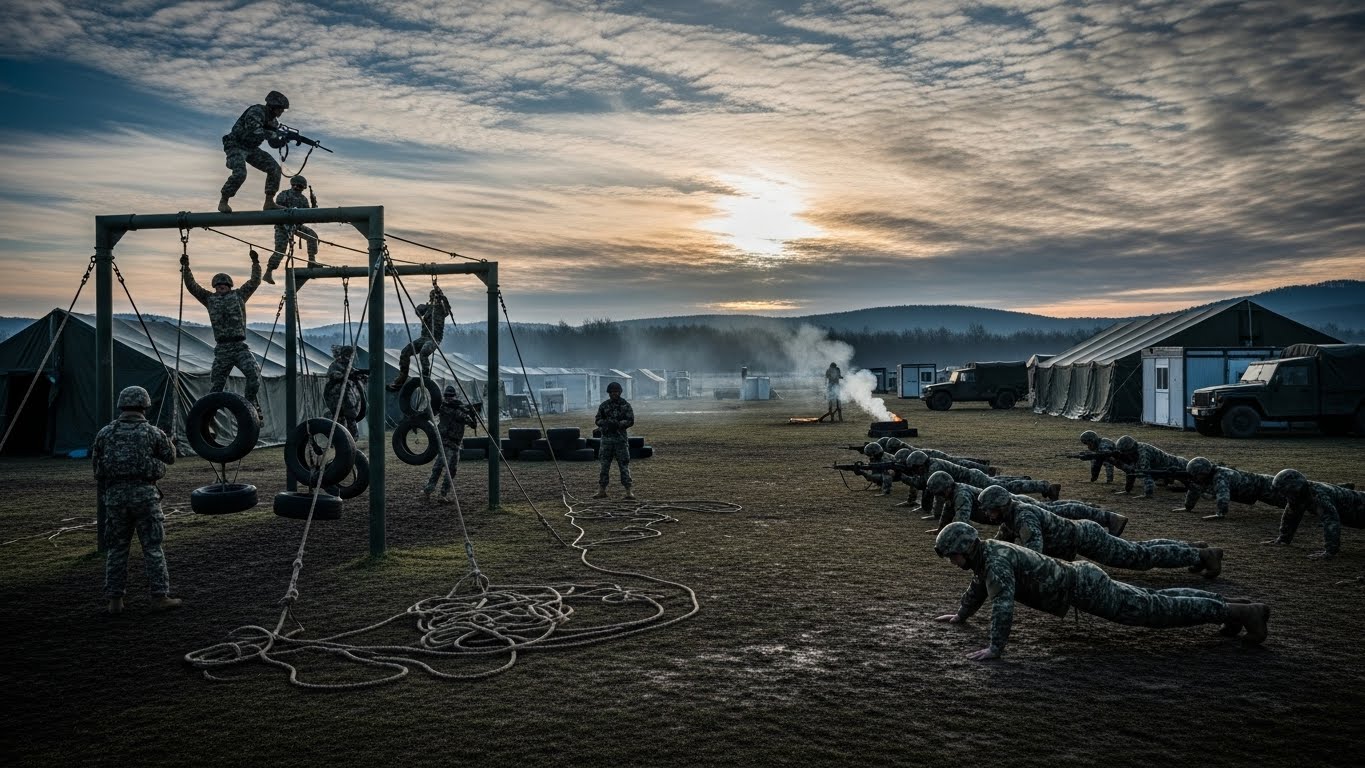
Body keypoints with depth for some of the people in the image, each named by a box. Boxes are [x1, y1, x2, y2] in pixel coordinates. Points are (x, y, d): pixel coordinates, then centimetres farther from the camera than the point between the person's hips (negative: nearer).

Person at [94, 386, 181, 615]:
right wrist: (165, 439, 28)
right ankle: (160, 596, 4)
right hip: (144, 494, -2)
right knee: (152, 547, 4)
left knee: (116, 549, 11)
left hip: (115, 495, 3)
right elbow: (170, 457, 10)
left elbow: (97, 466, 7)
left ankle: (115, 600, 12)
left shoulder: (105, 433, 4)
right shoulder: (152, 433, -3)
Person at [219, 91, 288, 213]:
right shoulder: (256, 111, -20)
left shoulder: (273, 120, 7)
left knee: (274, 168, -5)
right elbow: (254, 132, -32)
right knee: (240, 173, -29)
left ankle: (269, 202, -2)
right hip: (236, 146, -8)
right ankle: (223, 202, -11)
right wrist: (274, 134, -26)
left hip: (251, 148, 8)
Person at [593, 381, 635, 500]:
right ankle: (602, 491, 11)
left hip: (621, 438, -3)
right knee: (604, 465, 5)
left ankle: (628, 491, 0)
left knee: (624, 465, -3)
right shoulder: (604, 405, 8)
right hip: (606, 438, 3)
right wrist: (606, 422, -15)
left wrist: (618, 423, -21)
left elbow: (631, 421, -7)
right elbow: (598, 420, 7)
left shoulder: (626, 405, 0)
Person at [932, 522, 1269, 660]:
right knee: (1154, 601, 20)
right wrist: (961, 615, 34)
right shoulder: (985, 552, 6)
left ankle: (1243, 612, 3)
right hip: (1081, 579, 9)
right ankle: (1229, 604, 29)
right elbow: (978, 586, 26)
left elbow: (1003, 603, -37)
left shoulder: (994, 559, -24)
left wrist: (995, 648, -35)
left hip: (1084, 589, -9)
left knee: (1157, 610, -4)